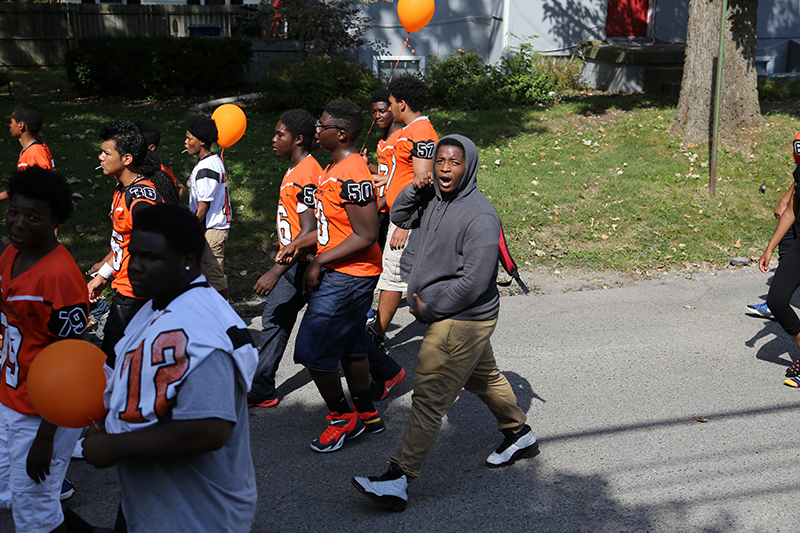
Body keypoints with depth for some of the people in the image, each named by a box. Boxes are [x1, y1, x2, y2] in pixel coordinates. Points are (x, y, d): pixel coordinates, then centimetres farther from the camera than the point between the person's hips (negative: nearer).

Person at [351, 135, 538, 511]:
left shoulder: (479, 215, -23)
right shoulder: (434, 199, 3)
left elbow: (474, 282, -25)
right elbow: (399, 217, 18)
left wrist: (429, 309, -16)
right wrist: (415, 189, -2)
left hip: (462, 321, -10)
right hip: (444, 315, 10)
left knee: (428, 396, -9)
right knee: (483, 378, 25)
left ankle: (399, 479, -5)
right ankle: (519, 435, 46)